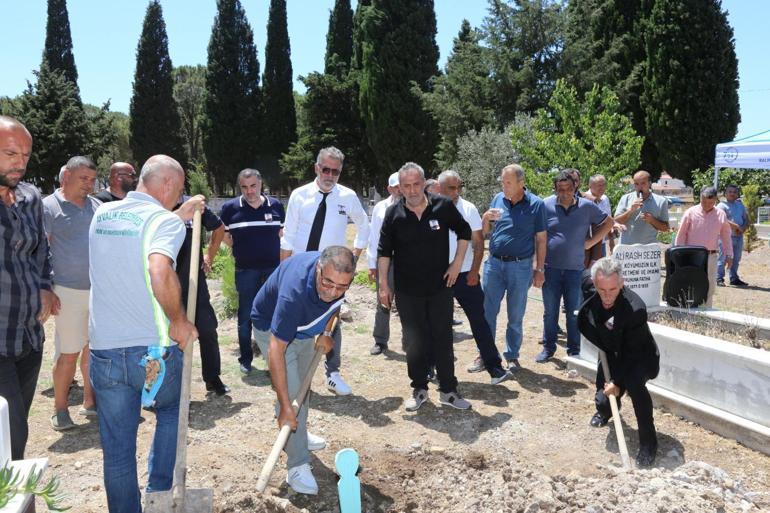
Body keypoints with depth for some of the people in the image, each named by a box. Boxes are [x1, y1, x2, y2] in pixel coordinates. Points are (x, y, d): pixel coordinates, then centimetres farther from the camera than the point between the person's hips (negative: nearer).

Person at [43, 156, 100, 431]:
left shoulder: (97, 206, 11)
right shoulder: (49, 207, -4)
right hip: (70, 291, -5)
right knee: (68, 353, -1)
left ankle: (90, 401, 25)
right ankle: (60, 409, 15)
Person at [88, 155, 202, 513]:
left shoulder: (102, 214, 9)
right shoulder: (165, 219, -11)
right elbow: (160, 271, -30)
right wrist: (179, 320, -18)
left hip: (104, 349, 4)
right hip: (154, 349, -4)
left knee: (117, 449, 14)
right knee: (171, 413, 26)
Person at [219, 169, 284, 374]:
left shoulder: (276, 205, 1)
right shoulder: (231, 208, -3)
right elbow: (223, 235, 8)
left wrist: (270, 248, 6)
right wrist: (241, 249, 4)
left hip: (274, 268, 1)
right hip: (246, 270, -1)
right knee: (246, 315, 6)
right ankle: (246, 359, 18)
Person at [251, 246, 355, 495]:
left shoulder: (340, 276, -27)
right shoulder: (294, 291, -45)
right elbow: (275, 350, -41)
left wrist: (325, 332, -4)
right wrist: (285, 406, -40)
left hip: (303, 326, 7)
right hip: (271, 327, -6)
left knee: (303, 386, 20)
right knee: (291, 392, -15)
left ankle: (299, 435, 43)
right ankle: (298, 466, -4)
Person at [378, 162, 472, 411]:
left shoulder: (444, 206, -8)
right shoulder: (394, 213, -7)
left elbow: (464, 232, 7)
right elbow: (384, 251, 0)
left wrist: (457, 263, 0)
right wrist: (383, 285, -2)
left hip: (440, 287, 0)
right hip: (407, 291, 0)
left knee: (443, 339, 7)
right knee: (414, 342, 9)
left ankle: (448, 390, 20)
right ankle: (419, 389, 25)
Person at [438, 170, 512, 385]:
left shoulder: (468, 208, -2)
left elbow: (478, 243, 0)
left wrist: (474, 271, -8)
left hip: (466, 275, 0)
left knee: (479, 320, 1)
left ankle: (494, 367, 7)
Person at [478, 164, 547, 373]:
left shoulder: (536, 204, -5)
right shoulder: (498, 199, 4)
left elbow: (540, 239, -2)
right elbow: (485, 231, 12)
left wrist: (539, 269, -3)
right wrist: (486, 218, -10)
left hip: (520, 266, -3)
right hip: (494, 263, 3)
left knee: (515, 316, 9)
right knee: (488, 312, 6)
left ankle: (512, 357, 22)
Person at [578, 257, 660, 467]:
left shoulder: (635, 309, -36)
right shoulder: (590, 287, -20)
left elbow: (632, 353, -27)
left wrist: (618, 382, -27)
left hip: (639, 358, -5)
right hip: (611, 355, 5)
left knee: (633, 382, -36)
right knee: (604, 401, 3)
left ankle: (648, 443, -19)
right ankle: (605, 411, 44)